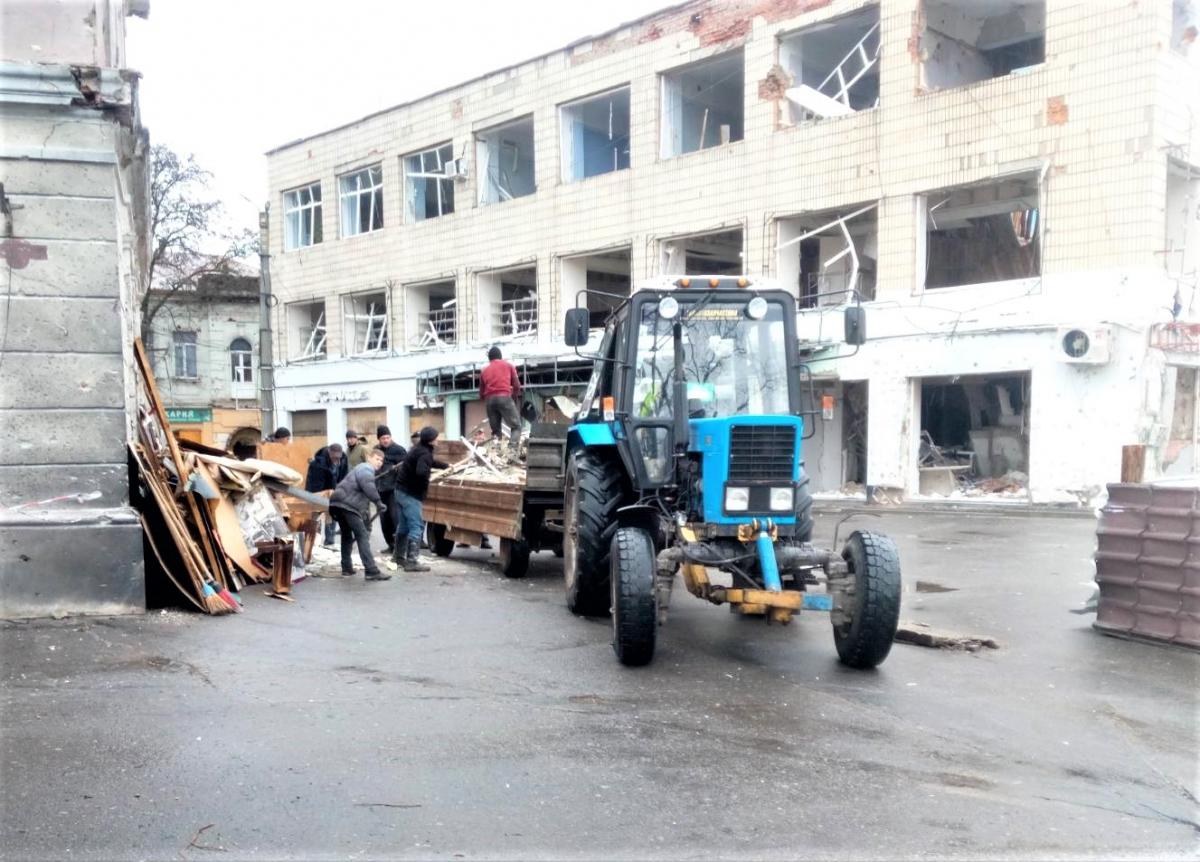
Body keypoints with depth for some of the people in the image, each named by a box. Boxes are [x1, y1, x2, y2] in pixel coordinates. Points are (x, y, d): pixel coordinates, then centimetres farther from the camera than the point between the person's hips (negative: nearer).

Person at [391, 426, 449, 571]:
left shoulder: (419, 448, 12)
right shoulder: (424, 453, -20)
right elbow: (421, 472, -38)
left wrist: (446, 465, 42)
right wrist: (425, 484, -17)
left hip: (402, 490, 10)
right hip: (410, 494, -10)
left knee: (404, 525, 21)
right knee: (416, 527, -8)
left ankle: (399, 555, 33)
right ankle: (412, 561, -10)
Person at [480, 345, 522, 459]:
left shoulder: (485, 370, 23)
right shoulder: (508, 365, 17)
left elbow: (481, 392, 20)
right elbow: (516, 385, 12)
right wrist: (515, 399, 26)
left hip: (489, 399, 3)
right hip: (504, 397, -3)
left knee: (495, 430, 12)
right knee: (516, 426, 1)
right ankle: (512, 451, -21)